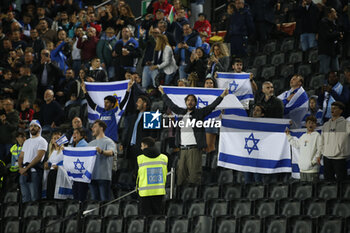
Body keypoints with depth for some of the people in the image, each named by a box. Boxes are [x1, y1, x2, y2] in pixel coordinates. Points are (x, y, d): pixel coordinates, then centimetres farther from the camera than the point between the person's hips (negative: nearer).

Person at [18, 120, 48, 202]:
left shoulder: (42, 141, -1)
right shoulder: (26, 142, 23)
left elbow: (38, 157, -11)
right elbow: (21, 157, 19)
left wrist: (26, 168, -15)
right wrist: (21, 168, -2)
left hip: (34, 172, -7)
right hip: (23, 173, 7)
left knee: (35, 198, -11)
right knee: (25, 199, 6)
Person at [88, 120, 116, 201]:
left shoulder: (108, 142, -2)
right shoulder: (91, 143, 21)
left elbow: (111, 152, -22)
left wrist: (102, 151, -43)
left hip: (103, 176, -7)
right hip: (92, 176, 7)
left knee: (105, 200, -7)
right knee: (95, 199, 8)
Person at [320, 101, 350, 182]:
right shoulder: (326, 125, 14)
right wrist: (322, 151, 10)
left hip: (339, 157, -5)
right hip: (327, 157, 5)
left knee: (341, 179, -5)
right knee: (328, 178, 9)